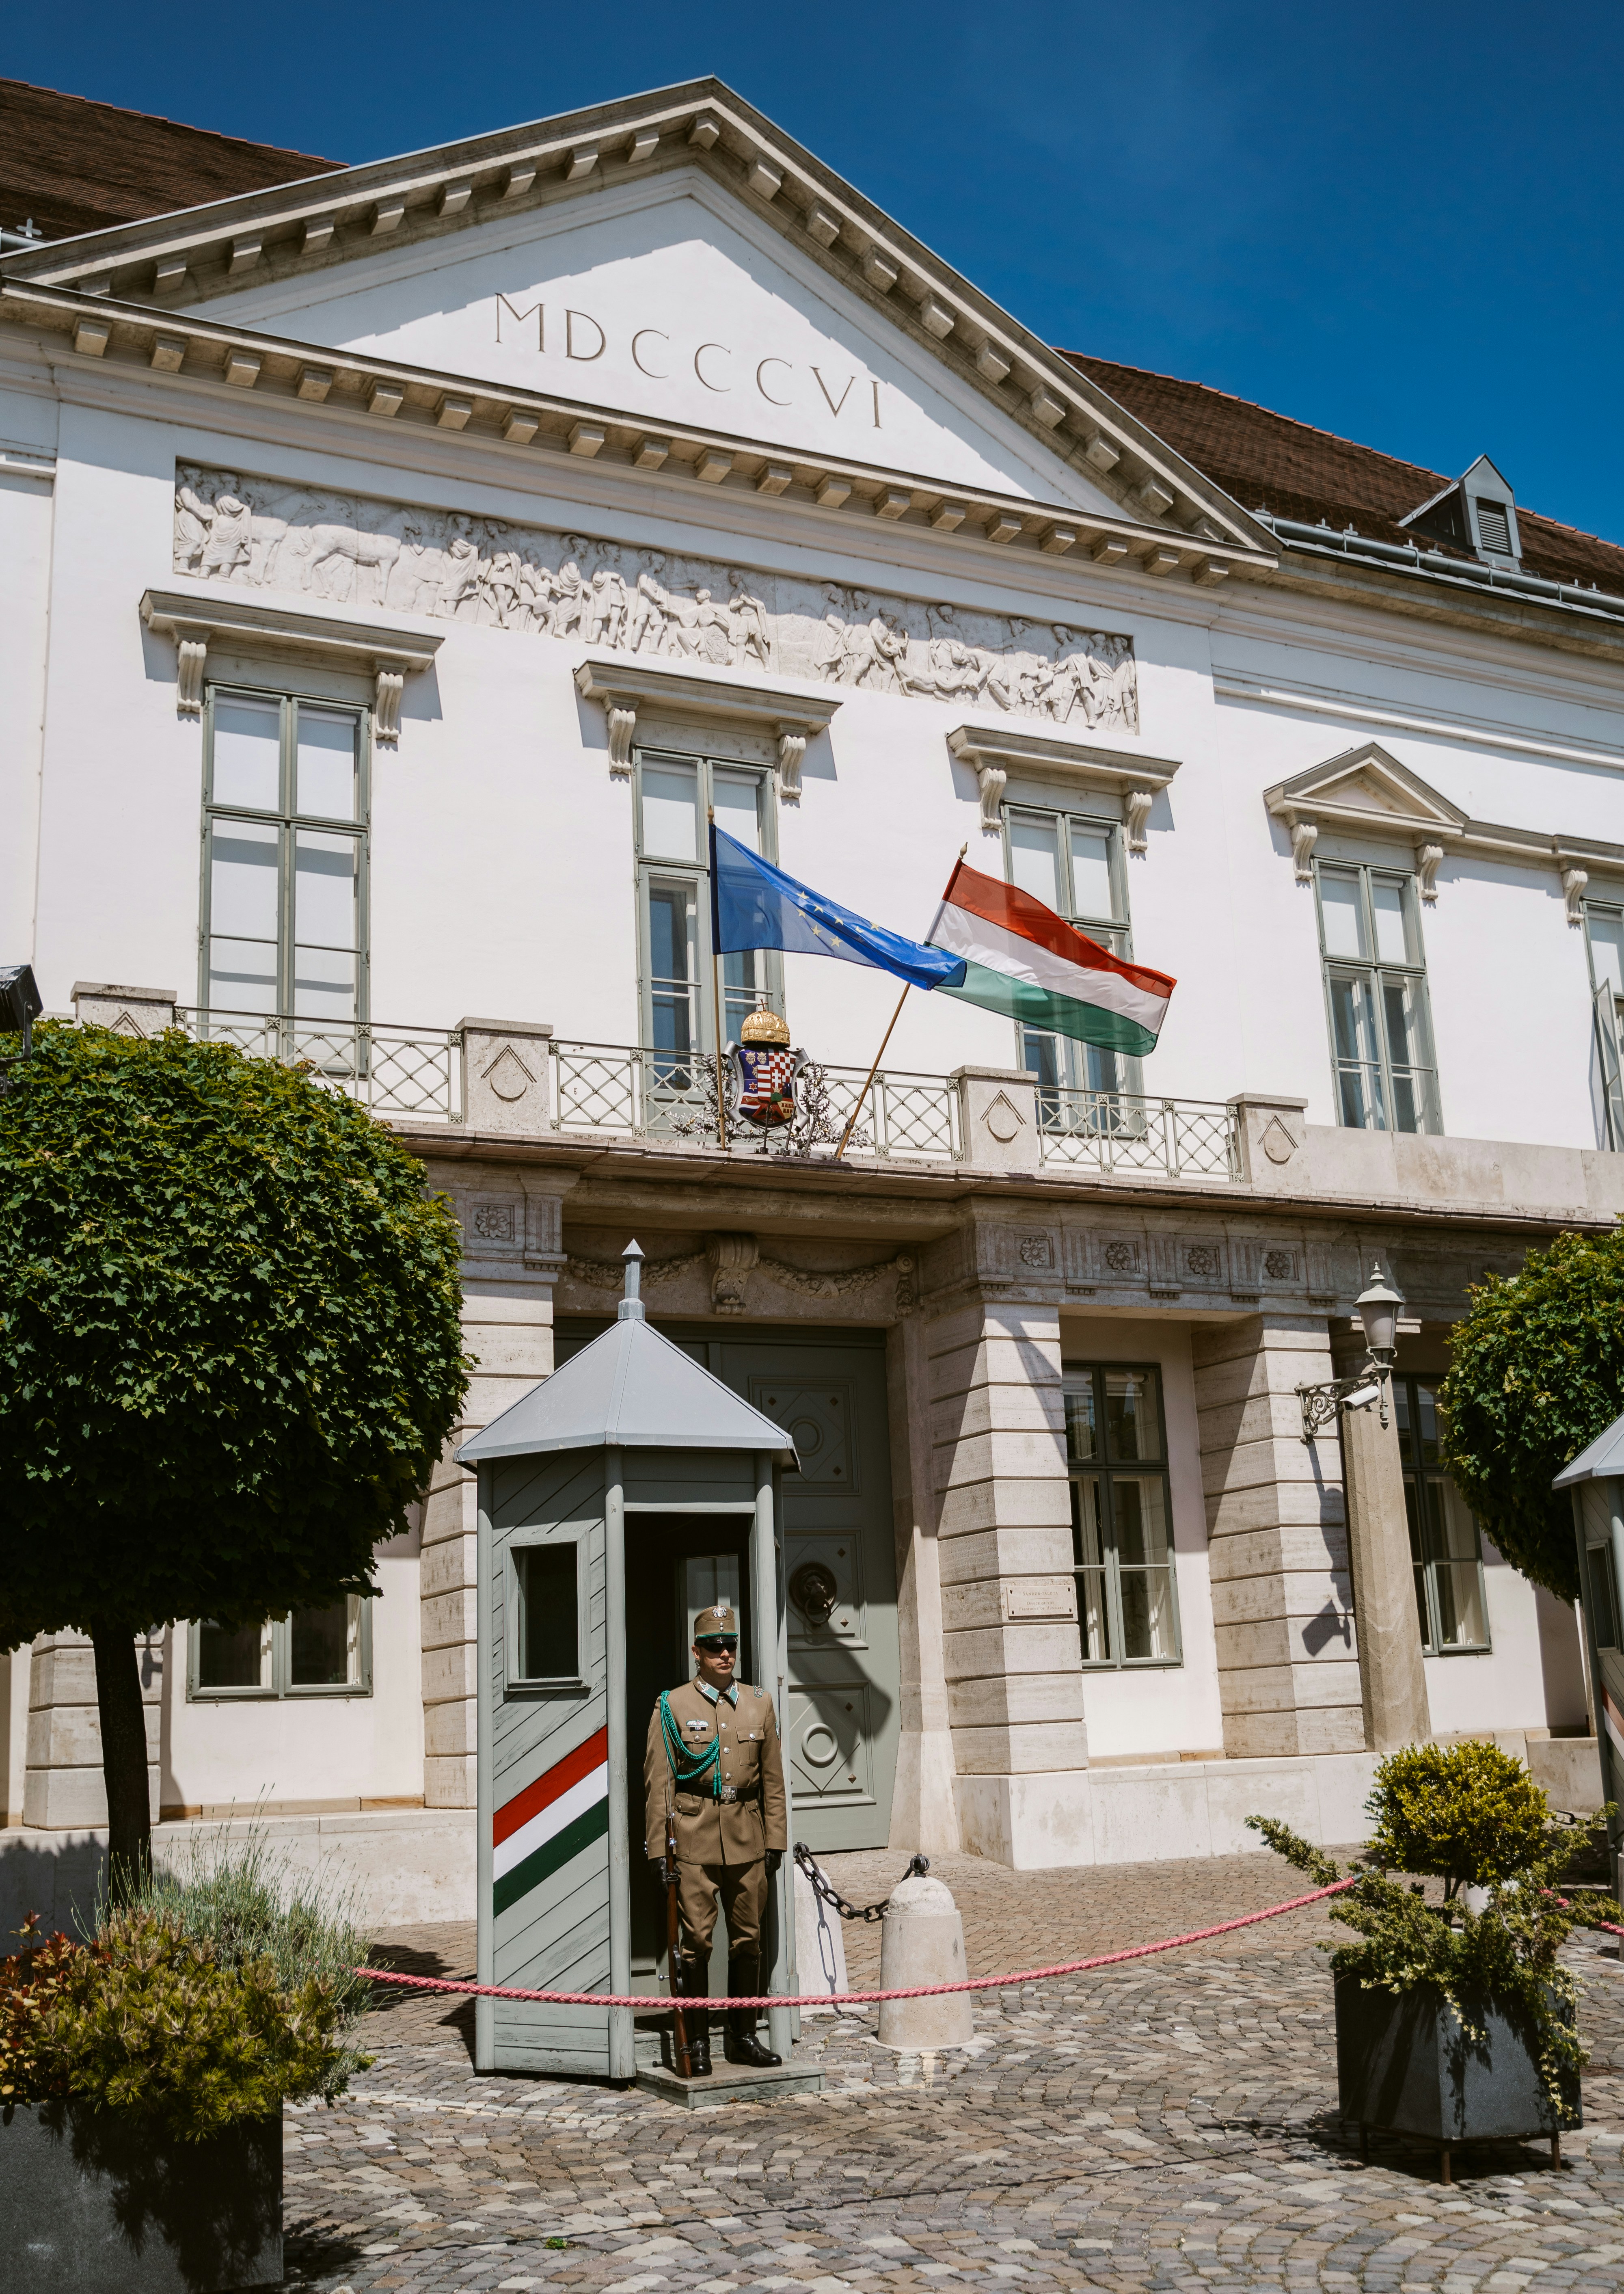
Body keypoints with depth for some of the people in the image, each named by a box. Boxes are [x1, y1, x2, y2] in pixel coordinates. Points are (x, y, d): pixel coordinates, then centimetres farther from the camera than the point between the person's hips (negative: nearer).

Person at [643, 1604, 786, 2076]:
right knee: (696, 1940, -3)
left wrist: (775, 1838, 7)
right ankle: (697, 2042, 7)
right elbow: (659, 1782, -2)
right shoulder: (672, 1706, -1)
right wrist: (658, 1847, -7)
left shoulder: (759, 1703, 9)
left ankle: (742, 2036, 19)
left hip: (747, 1837, 4)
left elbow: (773, 1779, 11)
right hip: (695, 1839, -3)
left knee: (748, 1939, 8)